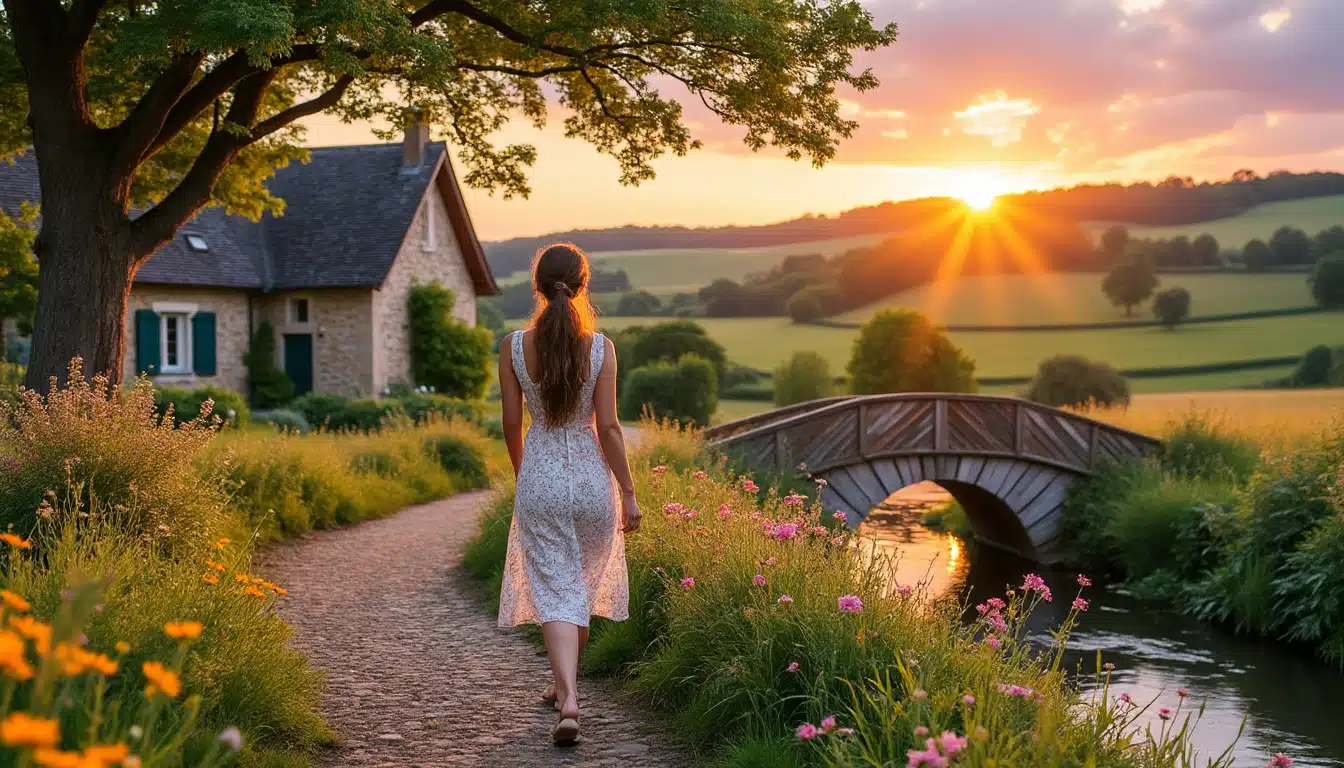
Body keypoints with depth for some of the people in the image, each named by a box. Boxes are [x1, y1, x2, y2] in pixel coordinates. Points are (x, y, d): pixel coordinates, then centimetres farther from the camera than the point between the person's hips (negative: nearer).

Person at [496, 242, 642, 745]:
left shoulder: (514, 347, -6)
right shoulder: (600, 347, -10)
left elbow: (512, 425, 0)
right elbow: (608, 427, -9)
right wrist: (628, 492, -1)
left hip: (540, 479, 0)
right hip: (592, 477, 1)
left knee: (554, 592, 2)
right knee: (584, 586, 20)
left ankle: (569, 702, -14)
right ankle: (564, 683, 37)